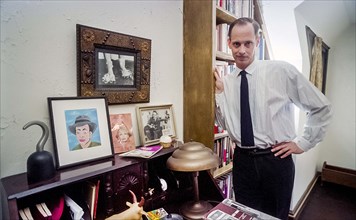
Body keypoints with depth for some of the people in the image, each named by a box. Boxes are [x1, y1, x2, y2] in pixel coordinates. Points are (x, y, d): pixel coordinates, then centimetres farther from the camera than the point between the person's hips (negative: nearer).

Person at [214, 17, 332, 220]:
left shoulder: (282, 71, -10)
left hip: (276, 160, -2)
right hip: (242, 161, 3)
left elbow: (322, 108, 0)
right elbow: (225, 124, 0)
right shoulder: (226, 81, 1)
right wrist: (219, 92, -8)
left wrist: (302, 143, -1)